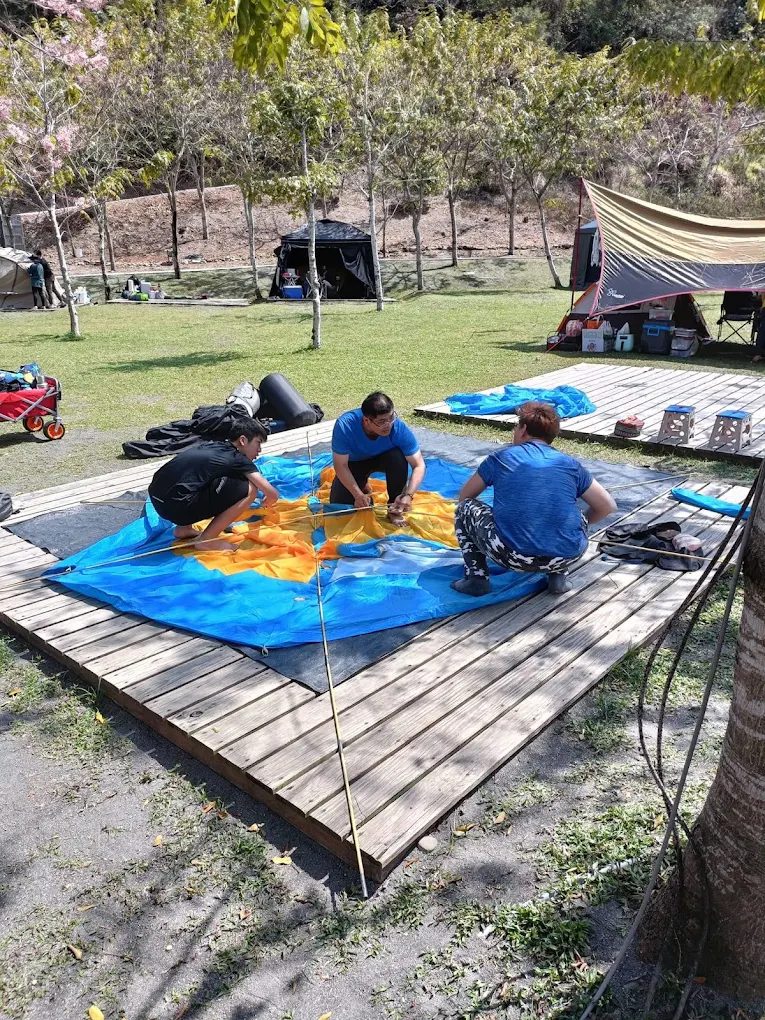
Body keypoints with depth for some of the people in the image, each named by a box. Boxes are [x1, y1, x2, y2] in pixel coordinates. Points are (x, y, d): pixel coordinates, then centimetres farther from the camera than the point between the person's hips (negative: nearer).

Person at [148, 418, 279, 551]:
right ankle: (206, 540, -1)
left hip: (156, 498, 9)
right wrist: (266, 503, 20)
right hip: (177, 506, -9)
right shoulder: (238, 459, -1)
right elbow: (272, 494, -6)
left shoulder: (214, 445, 20)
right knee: (249, 489, -6)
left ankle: (184, 528, 21)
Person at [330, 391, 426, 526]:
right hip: (355, 463, 0)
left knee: (398, 458, -33)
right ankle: (363, 486, 21)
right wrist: (358, 494, -36)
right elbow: (340, 465, -28)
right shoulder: (345, 425, -37)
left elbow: (419, 465, -29)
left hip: (383, 458, 0)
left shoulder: (399, 428, -35)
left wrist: (408, 495, -44)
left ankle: (394, 509, -13)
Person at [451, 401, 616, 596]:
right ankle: (559, 575, 18)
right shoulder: (570, 464, 12)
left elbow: (465, 496, 24)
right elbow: (608, 506, 16)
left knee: (464, 508, 21)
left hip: (514, 557, -2)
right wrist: (582, 523, 35)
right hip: (568, 556, 2)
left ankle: (476, 577, 9)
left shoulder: (501, 458, 11)